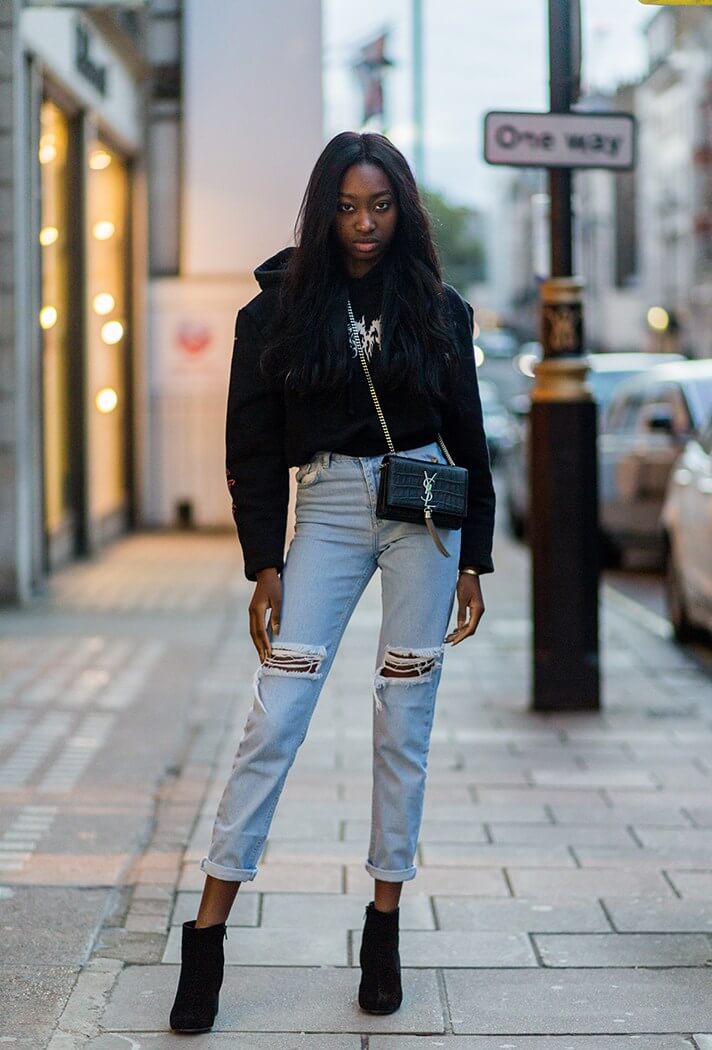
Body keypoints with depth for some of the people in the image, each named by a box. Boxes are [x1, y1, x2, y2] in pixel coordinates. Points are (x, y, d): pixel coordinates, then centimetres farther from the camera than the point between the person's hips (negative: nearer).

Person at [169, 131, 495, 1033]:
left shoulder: (438, 310, 6)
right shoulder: (279, 309, 2)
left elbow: (469, 441, 10)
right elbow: (254, 448, 1)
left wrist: (473, 560, 6)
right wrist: (264, 568, -4)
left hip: (425, 509, 1)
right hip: (326, 508, -1)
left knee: (405, 722, 4)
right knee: (274, 720, -7)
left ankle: (385, 924, 14)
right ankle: (208, 934, -2)